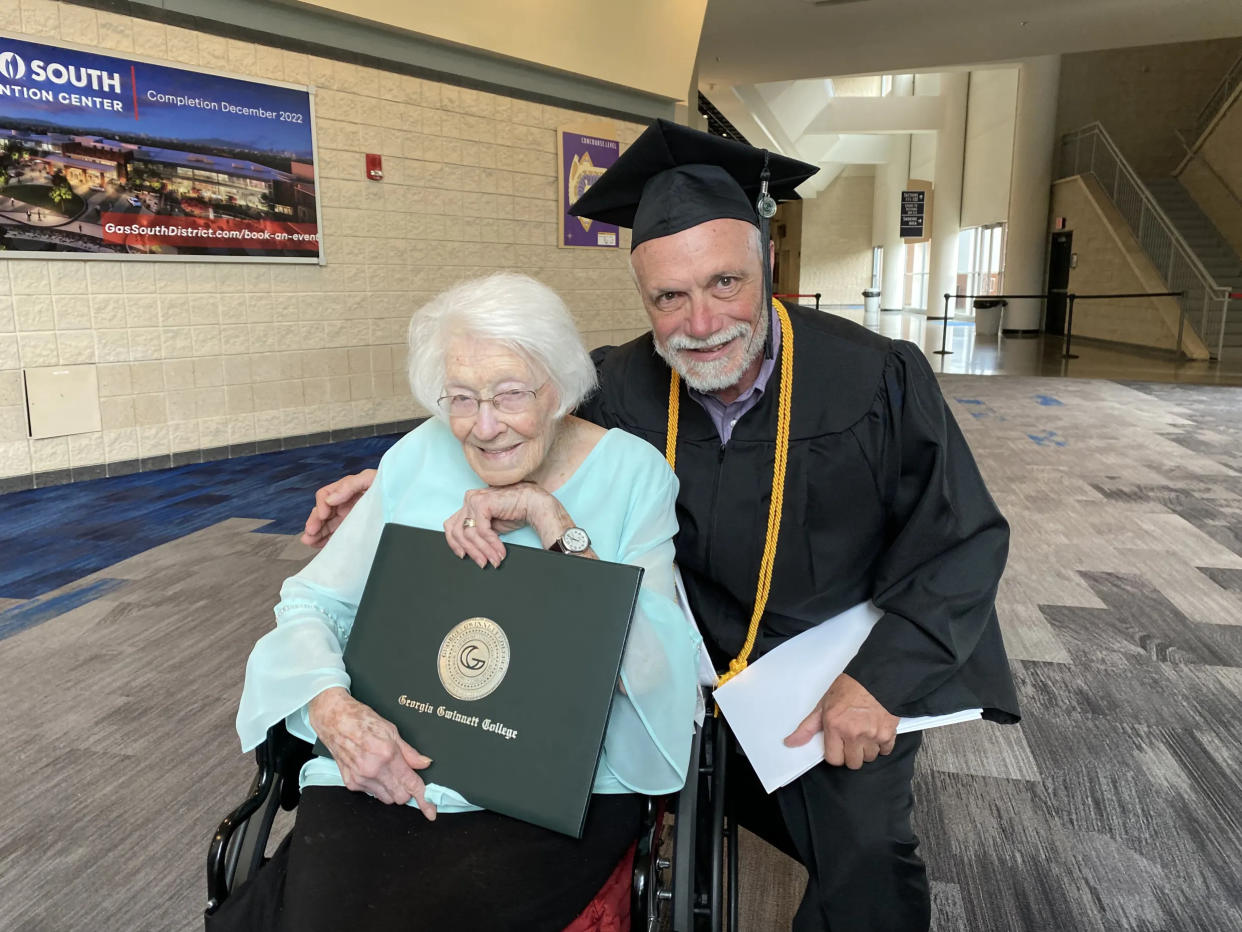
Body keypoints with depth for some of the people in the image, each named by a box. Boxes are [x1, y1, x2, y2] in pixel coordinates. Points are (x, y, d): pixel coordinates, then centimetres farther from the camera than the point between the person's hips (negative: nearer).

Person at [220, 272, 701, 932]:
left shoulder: (634, 473, -4)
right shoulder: (419, 459, 3)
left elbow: (655, 668, -13)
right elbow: (310, 604, 7)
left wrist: (554, 520, -19)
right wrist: (332, 709, -13)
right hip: (383, 771, 2)